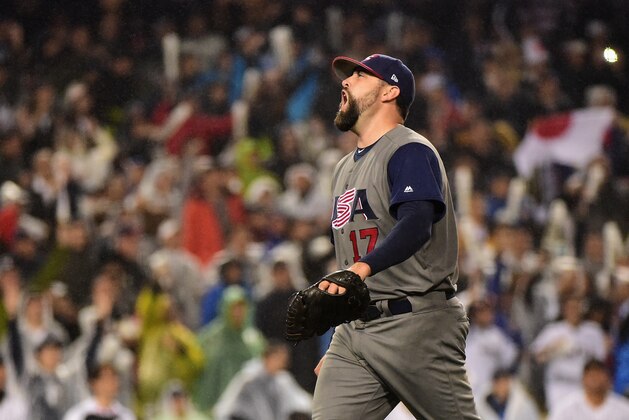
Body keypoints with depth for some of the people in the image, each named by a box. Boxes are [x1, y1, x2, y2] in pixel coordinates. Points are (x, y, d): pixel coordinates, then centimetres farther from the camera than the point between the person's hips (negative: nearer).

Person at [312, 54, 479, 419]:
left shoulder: (410, 151, -6)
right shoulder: (346, 168, 23)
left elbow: (417, 224, -24)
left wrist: (363, 267, -41)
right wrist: (338, 349, 24)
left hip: (417, 324, -8)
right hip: (354, 330, 8)